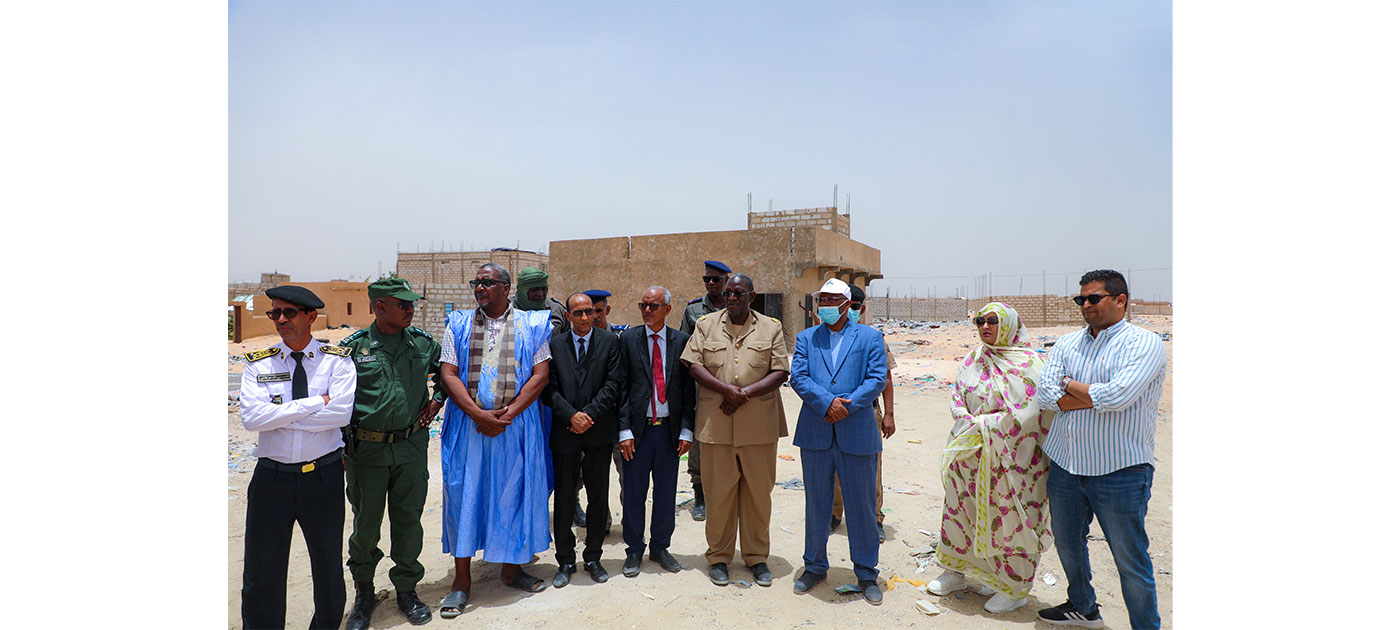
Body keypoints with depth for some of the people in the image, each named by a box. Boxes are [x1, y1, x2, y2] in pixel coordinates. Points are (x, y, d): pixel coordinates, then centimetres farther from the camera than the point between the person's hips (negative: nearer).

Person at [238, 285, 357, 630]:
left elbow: (341, 413, -17)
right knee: (262, 572, 11)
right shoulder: (258, 364, 2)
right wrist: (316, 402, -17)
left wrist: (279, 416, -15)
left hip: (324, 477, -1)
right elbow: (251, 417, -13)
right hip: (271, 477, 1)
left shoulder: (336, 361, -3)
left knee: (328, 566, 15)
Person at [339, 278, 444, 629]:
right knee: (365, 524, 9)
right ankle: (364, 594, 29)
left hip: (412, 445, 2)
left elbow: (446, 373, 21)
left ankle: (407, 589, 27)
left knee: (408, 520, 10)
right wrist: (342, 448, -1)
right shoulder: (353, 347, -5)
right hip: (367, 448, -2)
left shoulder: (423, 343, 2)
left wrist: (436, 400, 6)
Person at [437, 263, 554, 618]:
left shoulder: (530, 326, 4)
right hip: (469, 423, 1)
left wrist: (508, 414, -13)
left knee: (514, 492, 6)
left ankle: (511, 568, 24)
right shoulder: (458, 325, 7)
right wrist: (479, 414, -13)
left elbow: (541, 375, -3)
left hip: (516, 425, 0)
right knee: (464, 492, 3)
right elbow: (449, 375, -1)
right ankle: (462, 579, 14)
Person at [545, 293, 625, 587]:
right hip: (564, 431, 0)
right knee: (564, 499, 6)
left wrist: (589, 414, -13)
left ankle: (593, 558, 23)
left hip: (599, 431, 0)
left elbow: (613, 384, -5)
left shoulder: (609, 341, 2)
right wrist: (571, 415, -14)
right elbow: (550, 388, -1)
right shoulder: (555, 344, 5)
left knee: (598, 498, 8)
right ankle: (565, 561, 20)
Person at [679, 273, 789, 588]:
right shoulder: (706, 324, 8)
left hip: (759, 424, 0)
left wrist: (746, 393, -13)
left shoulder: (771, 327, 6)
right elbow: (693, 364, -1)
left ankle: (757, 556, 23)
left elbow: (780, 372, 0)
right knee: (718, 491, 5)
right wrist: (726, 389, -14)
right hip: (716, 423, 0)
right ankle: (719, 556, 21)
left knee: (759, 491, 7)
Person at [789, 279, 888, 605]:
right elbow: (798, 377, -2)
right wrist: (827, 403, -17)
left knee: (861, 505, 7)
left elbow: (877, 379, -5)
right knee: (816, 504, 12)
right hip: (815, 434, 2)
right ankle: (814, 566, 28)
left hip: (857, 434, -1)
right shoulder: (806, 338, 10)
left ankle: (866, 573, 22)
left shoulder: (870, 337, 5)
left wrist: (847, 406, -15)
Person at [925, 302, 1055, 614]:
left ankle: (1015, 589, 22)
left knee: (1009, 518, 5)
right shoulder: (973, 360, 6)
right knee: (960, 508, 13)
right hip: (971, 456, 5)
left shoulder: (1029, 363, -11)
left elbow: (1023, 415, -16)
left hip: (1011, 458, -5)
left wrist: (979, 425, -14)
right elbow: (957, 400, 6)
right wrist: (972, 424, -11)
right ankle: (956, 571, 31)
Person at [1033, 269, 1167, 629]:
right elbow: (1045, 395, -6)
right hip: (1065, 464, 6)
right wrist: (1097, 395, -15)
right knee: (1067, 541, 21)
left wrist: (1069, 384, -9)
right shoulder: (1066, 344, 7)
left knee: (1130, 559, 4)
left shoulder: (1145, 344, -9)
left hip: (1120, 471, -6)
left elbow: (1118, 396, -24)